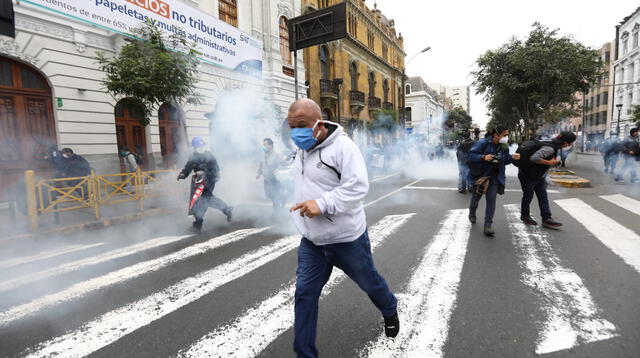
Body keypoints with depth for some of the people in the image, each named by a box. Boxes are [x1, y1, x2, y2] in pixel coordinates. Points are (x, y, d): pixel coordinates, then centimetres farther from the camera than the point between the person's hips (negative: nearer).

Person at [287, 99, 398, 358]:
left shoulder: (342, 146, -21)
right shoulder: (302, 149, 5)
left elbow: (358, 186, -28)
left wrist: (322, 204, -35)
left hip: (346, 238, -6)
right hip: (311, 241, 6)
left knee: (369, 282, 19)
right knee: (304, 294, 6)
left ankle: (390, 312, 53)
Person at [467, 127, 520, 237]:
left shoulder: (504, 146, 3)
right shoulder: (483, 143, -16)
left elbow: (505, 160, 13)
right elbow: (471, 155, -19)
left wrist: (512, 157, -7)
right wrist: (484, 157, -34)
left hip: (495, 177, 4)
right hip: (480, 175, -3)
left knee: (491, 199, -5)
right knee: (476, 196, 14)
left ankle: (487, 226, -1)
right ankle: (472, 213, 47)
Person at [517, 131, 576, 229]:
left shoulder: (554, 145, 1)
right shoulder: (550, 148, -28)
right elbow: (534, 158, -39)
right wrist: (549, 162, -29)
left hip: (539, 175, 9)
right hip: (527, 175, -9)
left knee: (543, 196, 6)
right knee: (528, 196, 7)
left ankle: (546, 219, 9)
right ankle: (525, 216, 26)